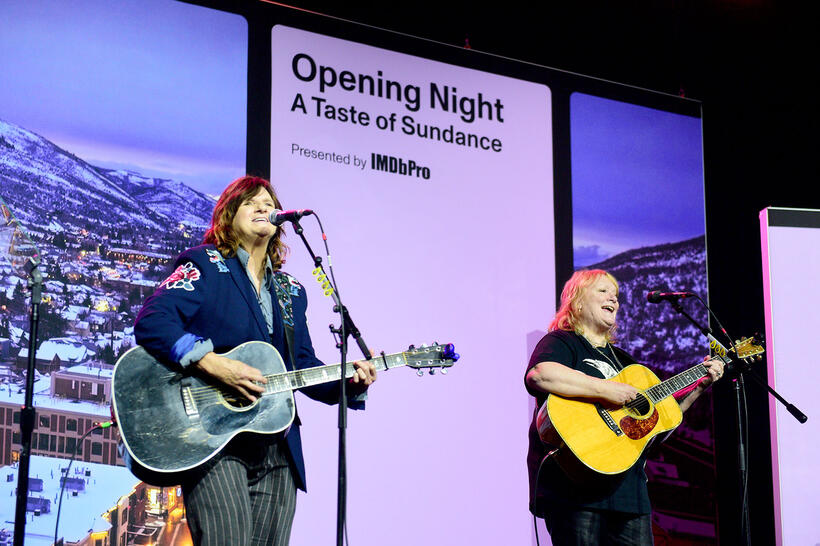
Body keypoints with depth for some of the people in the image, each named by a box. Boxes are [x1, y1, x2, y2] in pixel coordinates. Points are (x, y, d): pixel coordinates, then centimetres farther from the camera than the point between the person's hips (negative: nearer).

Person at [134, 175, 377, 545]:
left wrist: (348, 382, 0)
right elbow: (150, 323, -12)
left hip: (277, 450, 6)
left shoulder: (291, 291, 20)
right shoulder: (204, 265, 2)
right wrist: (213, 363, -22)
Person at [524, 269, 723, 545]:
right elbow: (538, 375, -25)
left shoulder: (622, 359, 26)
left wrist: (700, 386, 19)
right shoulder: (561, 342, 0)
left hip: (629, 489, 8)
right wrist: (605, 390, -23)